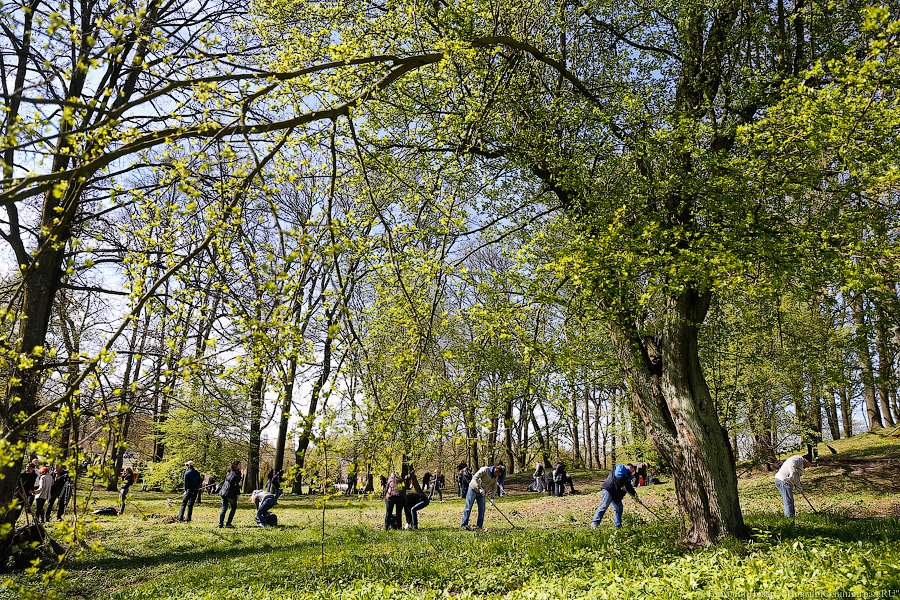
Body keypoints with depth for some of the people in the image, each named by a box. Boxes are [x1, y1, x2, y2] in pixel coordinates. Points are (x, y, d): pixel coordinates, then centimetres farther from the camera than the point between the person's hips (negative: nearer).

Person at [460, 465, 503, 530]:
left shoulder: (496, 477, 4)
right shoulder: (485, 470, -18)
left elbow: (494, 488, 8)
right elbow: (475, 477, -24)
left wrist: (492, 498, -7)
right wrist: (480, 488, -28)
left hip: (482, 493, 7)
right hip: (473, 489, -7)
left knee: (482, 510, 1)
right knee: (468, 508, -7)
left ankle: (479, 526, 7)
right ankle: (463, 525, -6)